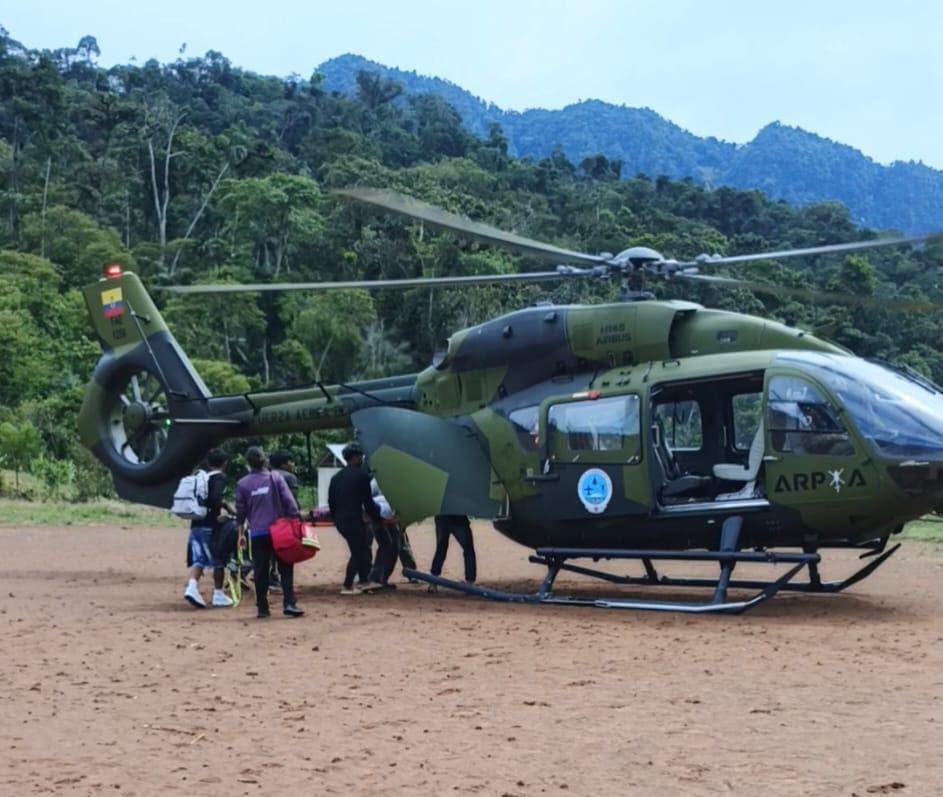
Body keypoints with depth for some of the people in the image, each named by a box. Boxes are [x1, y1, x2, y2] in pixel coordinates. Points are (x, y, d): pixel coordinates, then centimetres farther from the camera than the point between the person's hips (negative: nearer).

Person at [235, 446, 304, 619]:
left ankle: (262, 608, 9)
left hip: (257, 533, 1)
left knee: (260, 572, 7)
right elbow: (290, 502, -5)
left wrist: (241, 533, 16)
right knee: (285, 569, 2)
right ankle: (289, 604, -9)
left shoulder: (242, 484, 2)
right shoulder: (275, 478, -1)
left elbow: (240, 511, 8)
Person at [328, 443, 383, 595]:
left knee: (361, 550, 18)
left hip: (340, 520, 7)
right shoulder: (361, 475, -8)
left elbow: (331, 501, 11)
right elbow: (368, 501, -6)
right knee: (358, 552, 3)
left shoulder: (336, 477, 12)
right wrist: (376, 517, 6)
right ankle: (347, 586, 2)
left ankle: (364, 582, 22)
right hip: (354, 519, -7)